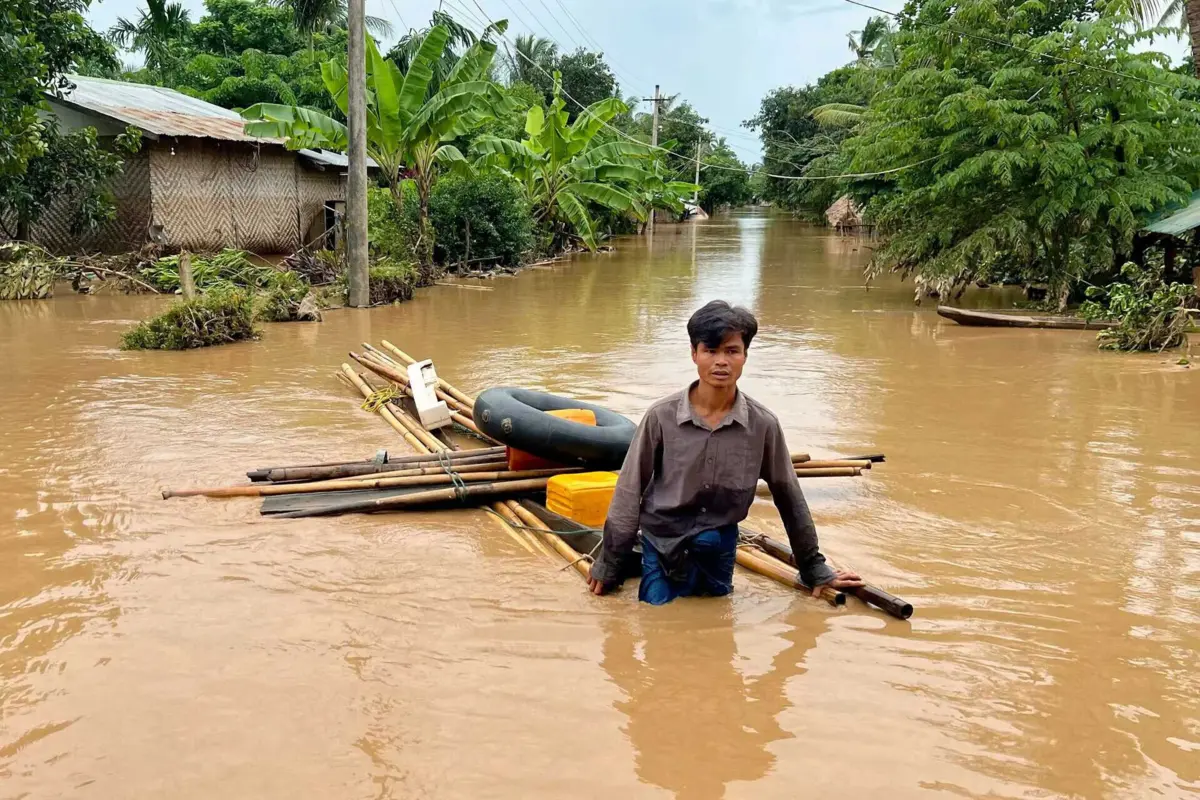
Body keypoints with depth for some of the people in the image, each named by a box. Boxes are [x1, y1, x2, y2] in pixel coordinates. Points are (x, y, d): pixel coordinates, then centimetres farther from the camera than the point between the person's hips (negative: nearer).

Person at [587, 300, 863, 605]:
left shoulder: (763, 425, -12)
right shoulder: (661, 416, -14)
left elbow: (789, 497, 1)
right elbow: (630, 491, -6)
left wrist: (815, 569, 8)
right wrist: (607, 565, 0)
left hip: (720, 548, 2)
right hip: (663, 544, -1)